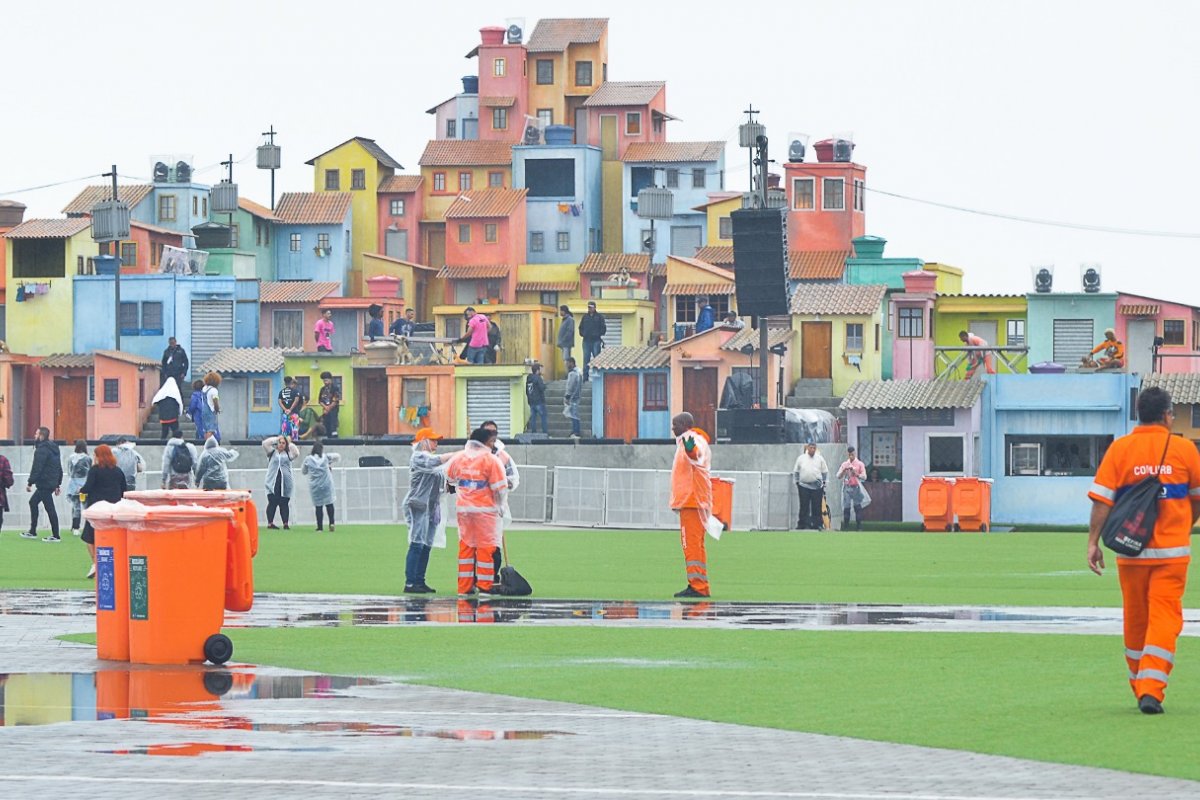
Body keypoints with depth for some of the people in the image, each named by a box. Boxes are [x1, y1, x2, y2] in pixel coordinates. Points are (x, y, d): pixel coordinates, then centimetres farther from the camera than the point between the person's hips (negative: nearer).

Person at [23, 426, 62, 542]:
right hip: (52, 483, 10)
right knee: (33, 502, 20)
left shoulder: (41, 450, -15)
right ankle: (32, 532, 24)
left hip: (44, 484, -10)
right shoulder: (53, 449, 15)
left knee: (50, 508, -6)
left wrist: (30, 483, -15)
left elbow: (36, 468, -20)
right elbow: (59, 468, 19)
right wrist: (58, 484, 23)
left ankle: (55, 535, -4)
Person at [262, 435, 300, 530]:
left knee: (284, 504, 1)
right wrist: (276, 439, 5)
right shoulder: (272, 452, 12)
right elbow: (265, 443, 2)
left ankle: (285, 523, 2)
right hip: (273, 482, -1)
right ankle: (270, 523, -5)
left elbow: (297, 453, 0)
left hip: (285, 482, 1)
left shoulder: (288, 454, 15)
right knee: (272, 503, -6)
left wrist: (290, 444, 6)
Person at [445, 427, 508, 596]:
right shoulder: (491, 460, -12)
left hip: (463, 509, 5)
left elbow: (450, 478, 19)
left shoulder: (457, 458, 4)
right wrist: (500, 506, 5)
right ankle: (484, 586, 0)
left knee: (466, 546, 11)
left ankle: (464, 587, 12)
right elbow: (500, 487, -11)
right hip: (485, 509, -5)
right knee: (486, 547, 1)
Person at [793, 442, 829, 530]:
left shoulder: (820, 458, 6)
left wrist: (824, 483, 5)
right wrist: (796, 482, 7)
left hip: (817, 486, 0)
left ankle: (817, 524, 3)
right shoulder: (801, 458, 6)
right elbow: (796, 472, 12)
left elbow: (825, 472, 11)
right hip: (804, 486, 0)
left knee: (817, 507, 0)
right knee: (804, 506, -1)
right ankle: (801, 524, 2)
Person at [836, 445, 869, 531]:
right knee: (846, 507, -3)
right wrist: (844, 470, -10)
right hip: (846, 488, 2)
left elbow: (864, 477, -2)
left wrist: (855, 473, -16)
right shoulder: (844, 464, 13)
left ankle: (859, 527, -4)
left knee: (858, 507, -5)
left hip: (856, 487, -2)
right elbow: (838, 476, 7)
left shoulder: (860, 464, 5)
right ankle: (845, 527, 1)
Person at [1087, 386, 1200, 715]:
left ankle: (1140, 688, 23)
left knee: (1135, 620, 14)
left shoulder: (1119, 449, -1)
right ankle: (1152, 690, -14)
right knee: (1164, 619, -3)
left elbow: (1102, 500, -8)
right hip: (1172, 551, -2)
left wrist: (1093, 542, -6)